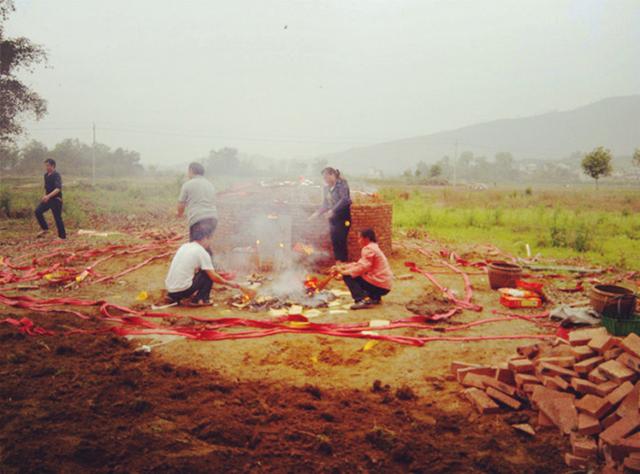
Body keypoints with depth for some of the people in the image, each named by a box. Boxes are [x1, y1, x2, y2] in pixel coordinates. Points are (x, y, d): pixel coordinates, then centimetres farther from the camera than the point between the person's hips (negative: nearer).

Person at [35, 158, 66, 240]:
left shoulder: (56, 175, -16)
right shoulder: (46, 175, 10)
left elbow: (58, 189, -28)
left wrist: (48, 196, -38)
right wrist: (45, 196, 20)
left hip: (56, 199, -8)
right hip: (47, 199, 8)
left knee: (57, 218, -3)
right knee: (38, 211, -5)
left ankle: (62, 236, 8)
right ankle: (45, 229, 9)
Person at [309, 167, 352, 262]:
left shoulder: (342, 184, -11)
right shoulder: (326, 188, 11)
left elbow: (345, 200, -23)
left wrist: (333, 210, -29)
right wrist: (317, 213, 3)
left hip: (343, 217, -7)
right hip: (333, 218, 7)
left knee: (341, 241, -9)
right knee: (334, 241, 7)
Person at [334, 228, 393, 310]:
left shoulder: (368, 249, -13)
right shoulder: (373, 247, 19)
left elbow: (362, 268, -23)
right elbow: (359, 264, 17)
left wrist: (343, 272, -17)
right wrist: (344, 267, 7)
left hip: (380, 286, -10)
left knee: (348, 277, -9)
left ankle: (363, 300, -23)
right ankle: (375, 297, 17)